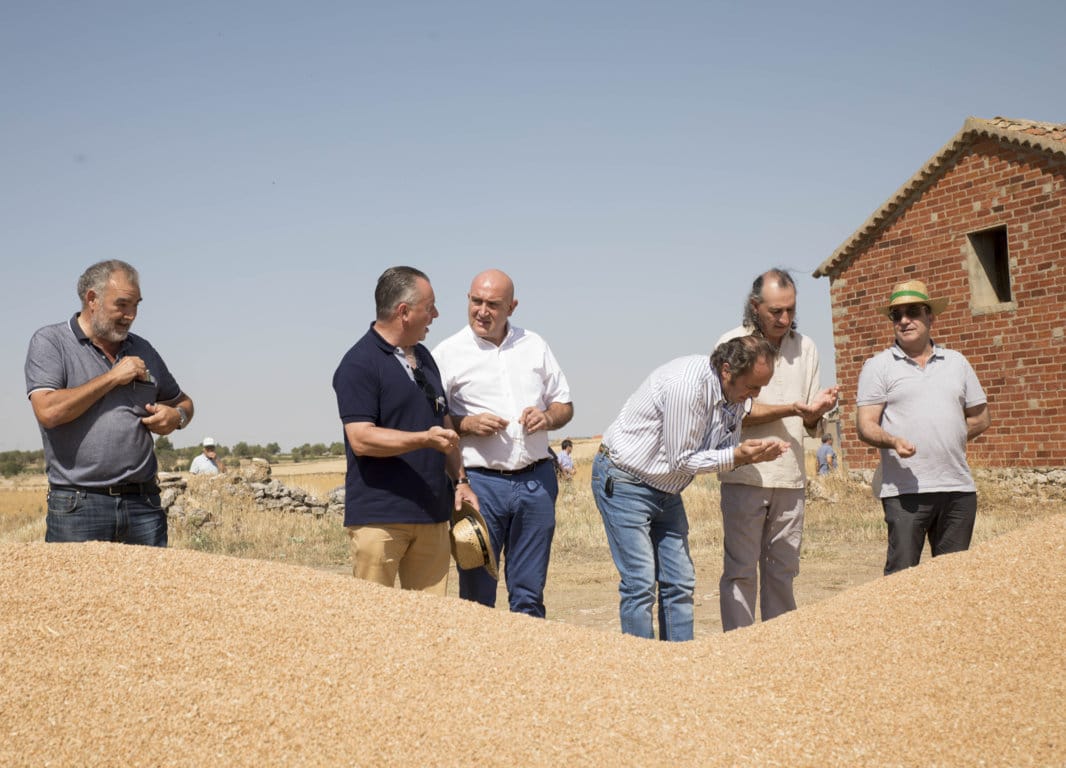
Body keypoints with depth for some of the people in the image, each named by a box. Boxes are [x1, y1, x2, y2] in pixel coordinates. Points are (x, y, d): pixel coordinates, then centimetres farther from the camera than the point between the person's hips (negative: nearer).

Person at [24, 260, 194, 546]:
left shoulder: (142, 350, 15)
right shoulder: (49, 342, 1)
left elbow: (183, 401, 27)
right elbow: (48, 412, -14)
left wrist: (176, 415, 2)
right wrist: (113, 377, -9)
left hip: (143, 502, 4)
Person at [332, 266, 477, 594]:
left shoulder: (423, 357, 18)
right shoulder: (359, 364, -9)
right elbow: (361, 439, -18)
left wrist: (460, 480, 14)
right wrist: (425, 439, -26)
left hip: (432, 514, 7)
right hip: (378, 515, -7)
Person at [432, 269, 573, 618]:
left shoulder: (534, 345, 13)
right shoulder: (448, 352, 1)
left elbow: (565, 405, 18)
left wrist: (547, 417, -3)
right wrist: (466, 425, -17)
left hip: (536, 480, 3)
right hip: (479, 482, -3)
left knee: (529, 593, 9)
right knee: (477, 595, 0)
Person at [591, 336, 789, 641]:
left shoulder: (736, 395, -1)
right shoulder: (685, 384, -28)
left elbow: (726, 451, 6)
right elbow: (681, 461, -22)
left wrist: (754, 453, -14)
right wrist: (737, 455, -23)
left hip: (666, 490, 9)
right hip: (623, 481, -9)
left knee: (680, 583, 6)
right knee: (640, 583, -11)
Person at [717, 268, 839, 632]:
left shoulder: (806, 347, 13)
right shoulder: (733, 343, 0)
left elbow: (812, 426, 12)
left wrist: (818, 411, -11)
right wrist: (793, 408, -16)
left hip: (791, 476, 4)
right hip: (745, 475, -4)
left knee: (782, 571, 8)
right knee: (741, 571, -2)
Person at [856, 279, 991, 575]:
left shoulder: (956, 362, 16)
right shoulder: (878, 366, 4)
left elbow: (980, 417, 21)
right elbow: (865, 425, -4)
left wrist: (946, 440, 7)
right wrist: (894, 442, -23)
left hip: (958, 488, 4)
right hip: (906, 490, -4)